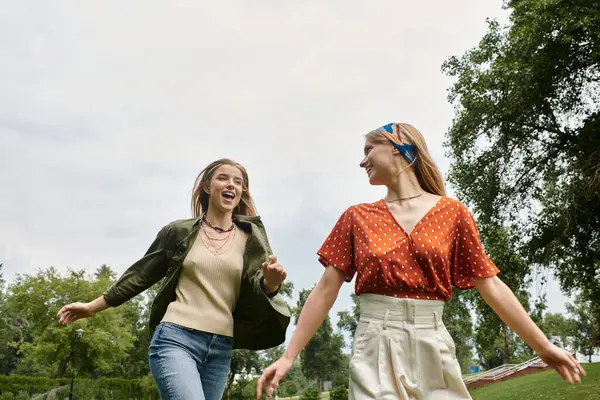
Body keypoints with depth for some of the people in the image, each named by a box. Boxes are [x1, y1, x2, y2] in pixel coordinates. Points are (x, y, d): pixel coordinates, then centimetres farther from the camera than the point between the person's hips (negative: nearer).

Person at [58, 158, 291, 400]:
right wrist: (93, 307, 17)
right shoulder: (180, 232, 5)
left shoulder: (250, 238, 7)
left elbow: (259, 291, 2)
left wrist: (270, 282, -22)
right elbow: (141, 275, 13)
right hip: (176, 339, -3)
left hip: (220, 349, 3)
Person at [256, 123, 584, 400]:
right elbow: (326, 290, 3)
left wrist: (543, 347, 1)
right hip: (374, 353, 0)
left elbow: (491, 286, 4)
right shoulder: (357, 218, 5)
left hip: (433, 351, 0)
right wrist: (289, 356, -1)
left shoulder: (452, 213, 3)